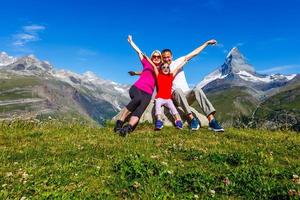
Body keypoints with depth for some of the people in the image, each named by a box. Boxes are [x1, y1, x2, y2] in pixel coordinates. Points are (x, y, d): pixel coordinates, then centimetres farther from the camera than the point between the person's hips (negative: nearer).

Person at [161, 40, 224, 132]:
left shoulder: (178, 62, 10)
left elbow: (194, 53, 10)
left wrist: (207, 43, 9)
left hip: (187, 95, 2)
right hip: (175, 97, -2)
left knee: (197, 89, -31)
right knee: (178, 90, -37)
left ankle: (212, 121, -40)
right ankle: (192, 119, -42)